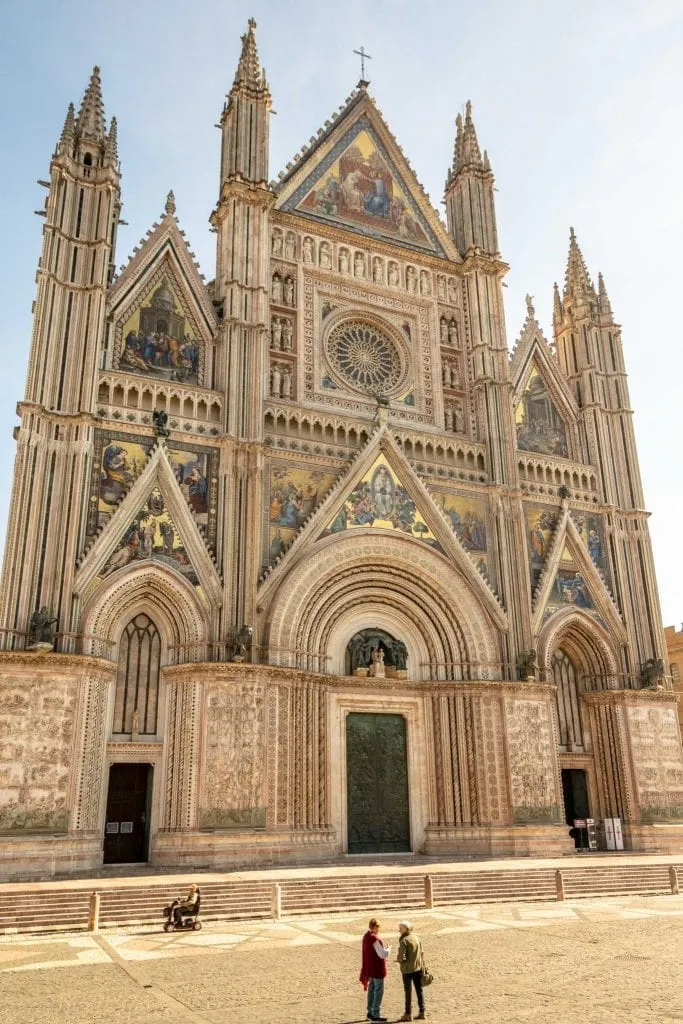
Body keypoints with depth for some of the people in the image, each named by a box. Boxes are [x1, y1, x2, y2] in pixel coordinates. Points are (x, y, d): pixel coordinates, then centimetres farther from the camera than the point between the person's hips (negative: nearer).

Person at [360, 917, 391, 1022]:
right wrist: (388, 949, -3)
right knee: (379, 990, -1)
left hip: (369, 968, 9)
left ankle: (370, 1012, 25)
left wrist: (383, 953, 14)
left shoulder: (366, 936, 5)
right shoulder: (374, 939, -24)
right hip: (377, 968, -9)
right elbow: (383, 954, -22)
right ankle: (375, 1015, 2)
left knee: (371, 989, 17)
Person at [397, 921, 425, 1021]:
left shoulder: (404, 940, -19)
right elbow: (421, 952, 7)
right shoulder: (416, 937, 2)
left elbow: (401, 957, -22)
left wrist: (398, 960, -2)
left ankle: (408, 1013, 13)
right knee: (419, 990, 14)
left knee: (408, 991, 6)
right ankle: (422, 1012, 21)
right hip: (418, 967, 6)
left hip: (407, 969, -6)